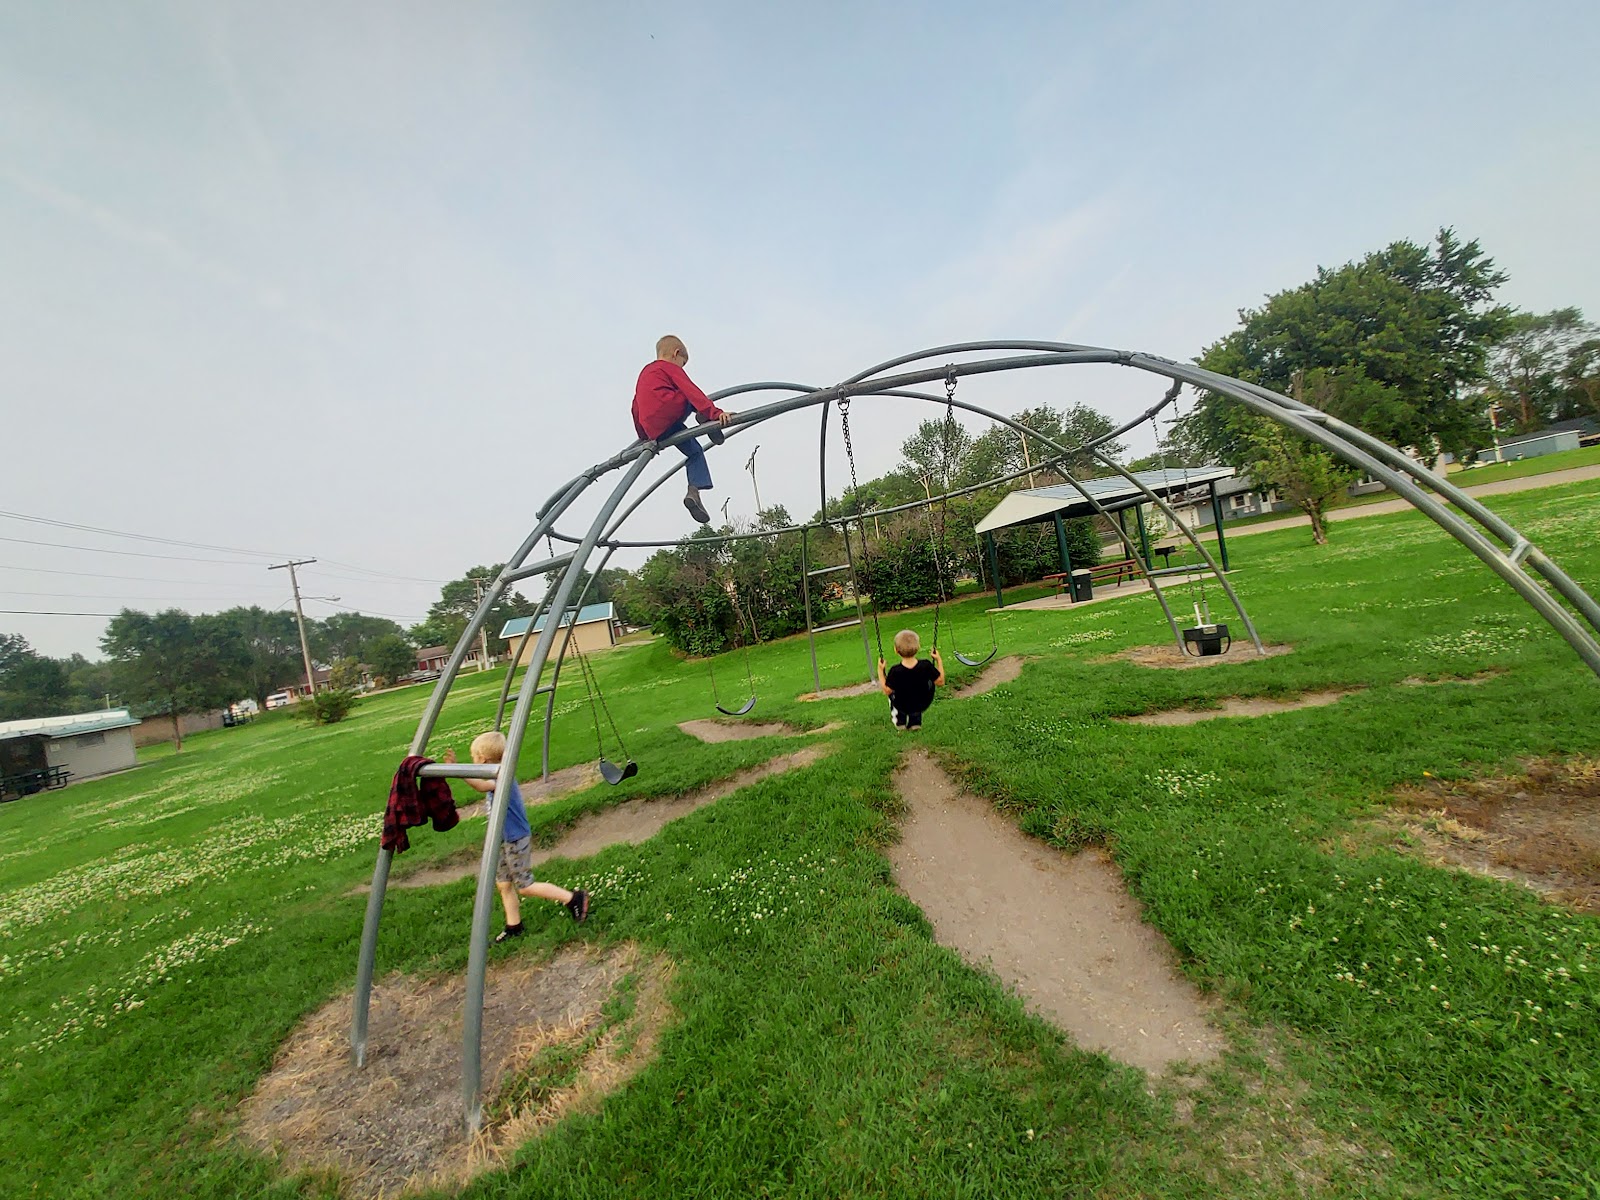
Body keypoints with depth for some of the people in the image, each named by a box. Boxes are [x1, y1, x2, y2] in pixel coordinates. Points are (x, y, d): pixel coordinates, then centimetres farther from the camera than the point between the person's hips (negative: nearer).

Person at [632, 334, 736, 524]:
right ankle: (705, 419, -14)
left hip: (654, 430, 7)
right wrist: (715, 412, -15)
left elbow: (636, 407, 38)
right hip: (669, 411, -7)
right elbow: (691, 391, -5)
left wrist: (643, 435, 45)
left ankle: (694, 493, 4)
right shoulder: (672, 368, 13)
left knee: (695, 451, 20)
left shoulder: (645, 372, 36)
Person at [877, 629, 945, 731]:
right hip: (923, 705, 1)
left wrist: (880, 671, -10)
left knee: (892, 692, 28)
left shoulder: (895, 671, -30)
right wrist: (939, 660, -4)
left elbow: (887, 691, -16)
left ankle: (900, 721, 32)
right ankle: (915, 722, 33)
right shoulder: (926, 665, -26)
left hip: (903, 707, -1)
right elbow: (940, 682, -12)